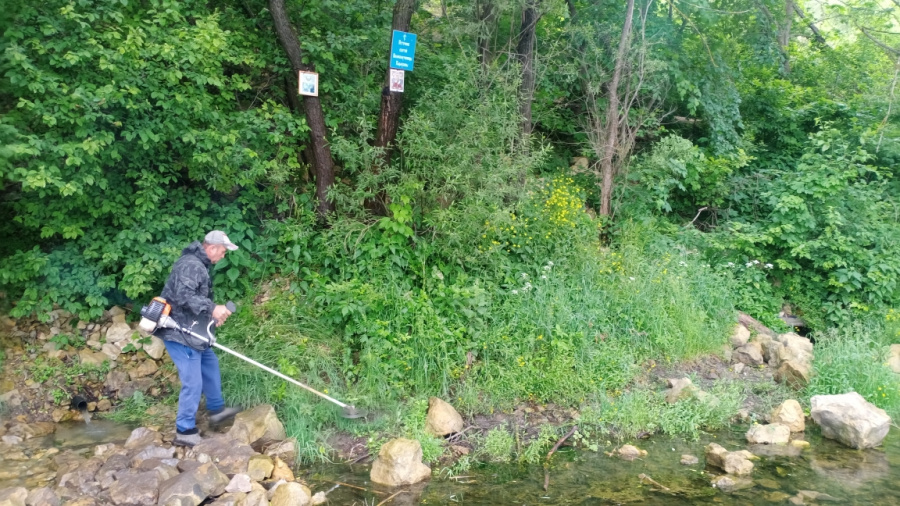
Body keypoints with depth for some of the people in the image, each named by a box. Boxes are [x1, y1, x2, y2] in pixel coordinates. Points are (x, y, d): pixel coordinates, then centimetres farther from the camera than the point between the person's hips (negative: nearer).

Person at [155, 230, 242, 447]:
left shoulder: (200, 265, 14)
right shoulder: (191, 265, -20)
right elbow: (183, 296, -33)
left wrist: (212, 315, 10)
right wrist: (212, 308, -35)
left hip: (192, 331, 11)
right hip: (180, 333, -11)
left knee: (210, 365, 24)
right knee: (193, 383, -6)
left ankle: (216, 409, 41)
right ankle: (185, 431, 6)